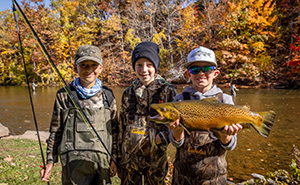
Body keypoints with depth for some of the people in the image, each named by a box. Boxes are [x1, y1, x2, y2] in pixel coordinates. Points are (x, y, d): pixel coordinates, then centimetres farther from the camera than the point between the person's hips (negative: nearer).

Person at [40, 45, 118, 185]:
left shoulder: (107, 95, 5)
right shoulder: (64, 95, 0)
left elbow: (114, 130, 9)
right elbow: (55, 131, 5)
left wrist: (115, 159, 9)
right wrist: (50, 160, 5)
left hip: (102, 160, 2)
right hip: (73, 161, -2)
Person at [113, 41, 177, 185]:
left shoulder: (168, 91, -5)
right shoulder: (128, 93, 4)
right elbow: (122, 128, 9)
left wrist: (162, 137, -20)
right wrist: (119, 159, 11)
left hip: (156, 158, -2)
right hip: (130, 157, 3)